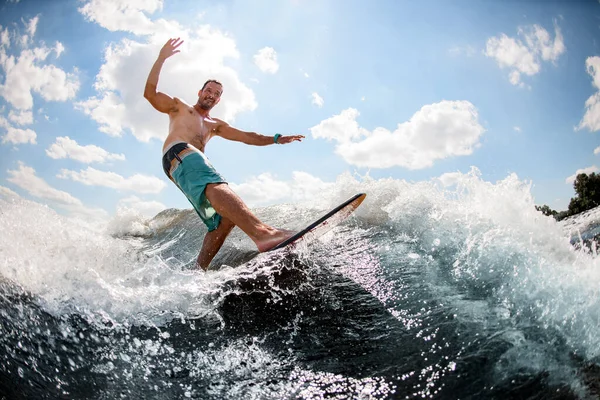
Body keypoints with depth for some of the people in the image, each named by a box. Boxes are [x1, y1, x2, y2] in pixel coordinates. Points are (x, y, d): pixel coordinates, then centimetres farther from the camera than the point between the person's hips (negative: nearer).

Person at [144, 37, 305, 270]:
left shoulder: (215, 125, 40)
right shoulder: (179, 107, 28)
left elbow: (246, 137, 31)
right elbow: (150, 94, 12)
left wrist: (277, 139, 21)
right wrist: (161, 59, 7)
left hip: (198, 162, 7)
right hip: (179, 154, -7)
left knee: (224, 220, -12)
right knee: (216, 187, -36)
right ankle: (261, 233, -62)